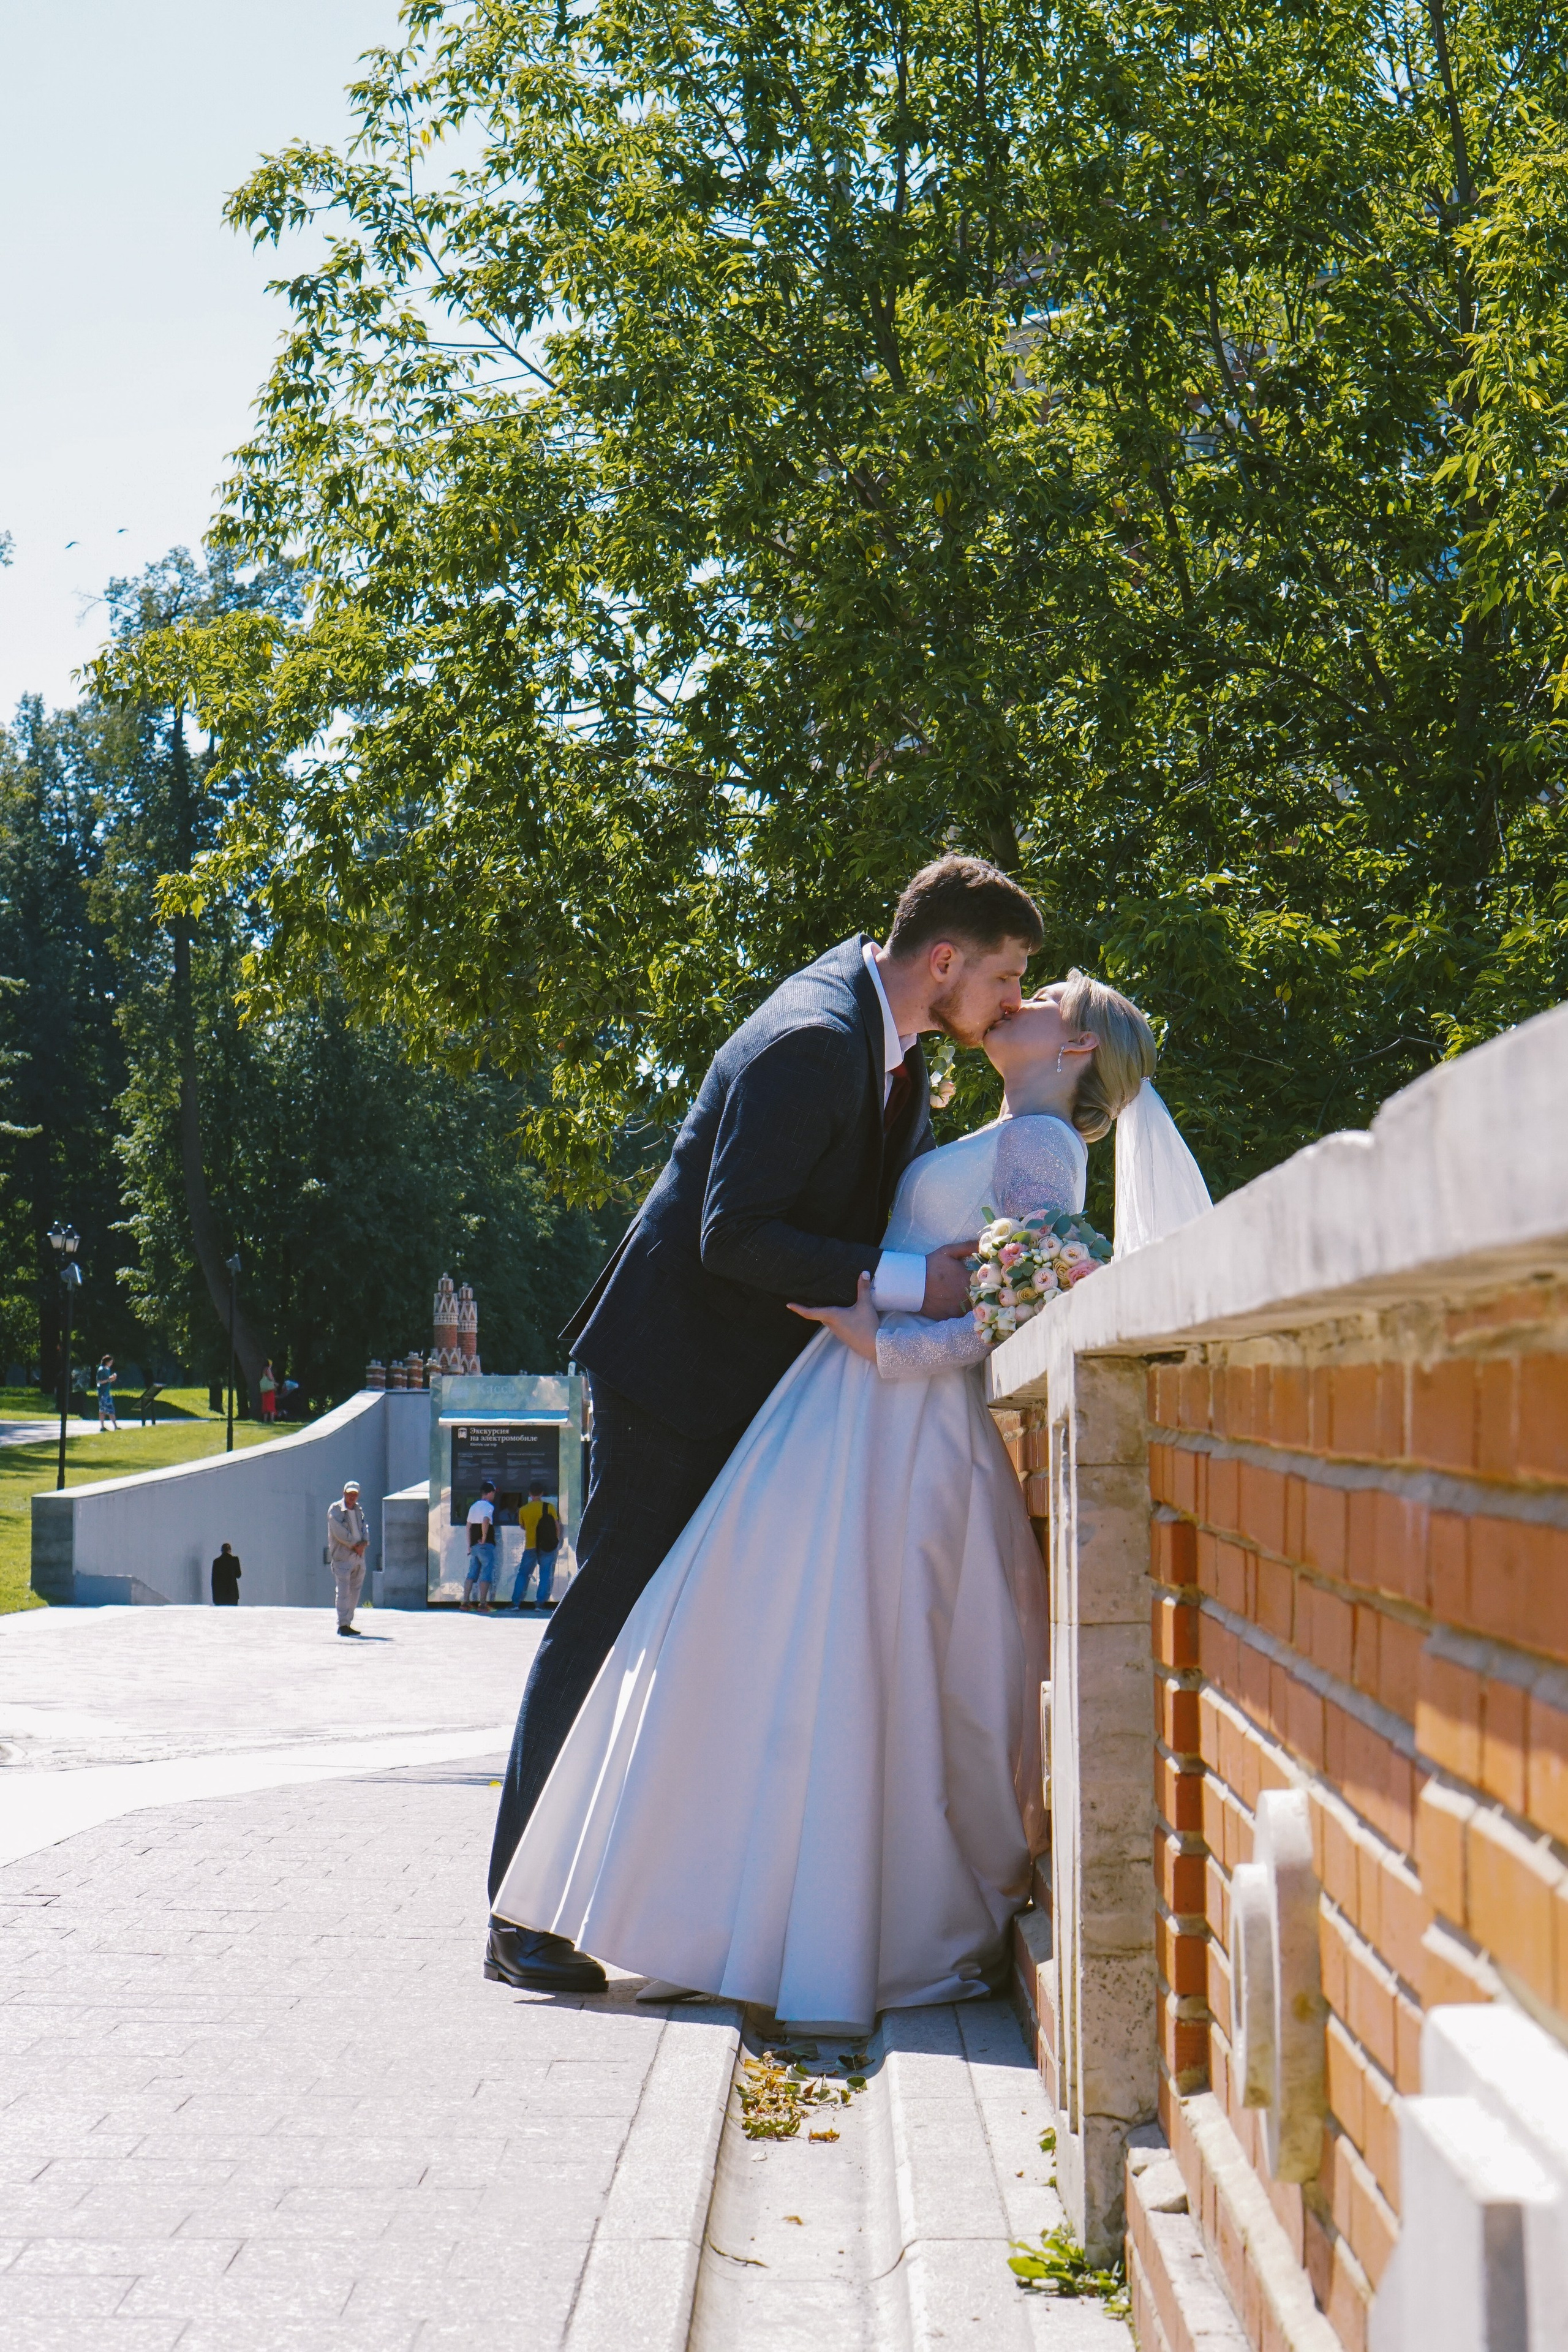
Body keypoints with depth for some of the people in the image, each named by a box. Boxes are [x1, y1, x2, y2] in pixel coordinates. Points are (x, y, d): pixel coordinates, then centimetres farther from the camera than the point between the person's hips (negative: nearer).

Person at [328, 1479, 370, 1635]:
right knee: (344, 1591, -11)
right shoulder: (335, 1510, -5)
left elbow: (364, 1528, 11)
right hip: (342, 1557, -7)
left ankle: (348, 1622, 17)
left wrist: (363, 1544, -8)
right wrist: (354, 1545, -14)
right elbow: (339, 1532, -14)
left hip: (359, 1556, 7)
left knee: (355, 1591, 9)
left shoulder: (358, 1510, 16)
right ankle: (342, 1624, -12)